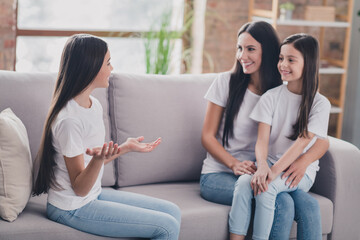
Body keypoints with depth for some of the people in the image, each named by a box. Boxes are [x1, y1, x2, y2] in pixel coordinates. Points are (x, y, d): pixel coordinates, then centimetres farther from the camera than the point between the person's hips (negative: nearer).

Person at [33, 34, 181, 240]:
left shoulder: (94, 105, 5)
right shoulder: (69, 120, -24)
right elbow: (79, 188, -19)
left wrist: (125, 148, 14)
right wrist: (98, 159, -36)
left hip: (94, 195, 9)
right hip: (73, 209, -9)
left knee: (173, 212, 6)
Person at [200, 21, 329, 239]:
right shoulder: (227, 82, 0)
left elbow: (322, 141, 1)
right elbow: (208, 136, 0)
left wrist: (304, 159, -22)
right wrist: (235, 164, -17)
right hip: (219, 176, -3)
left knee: (310, 206, -26)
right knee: (282, 203, -29)